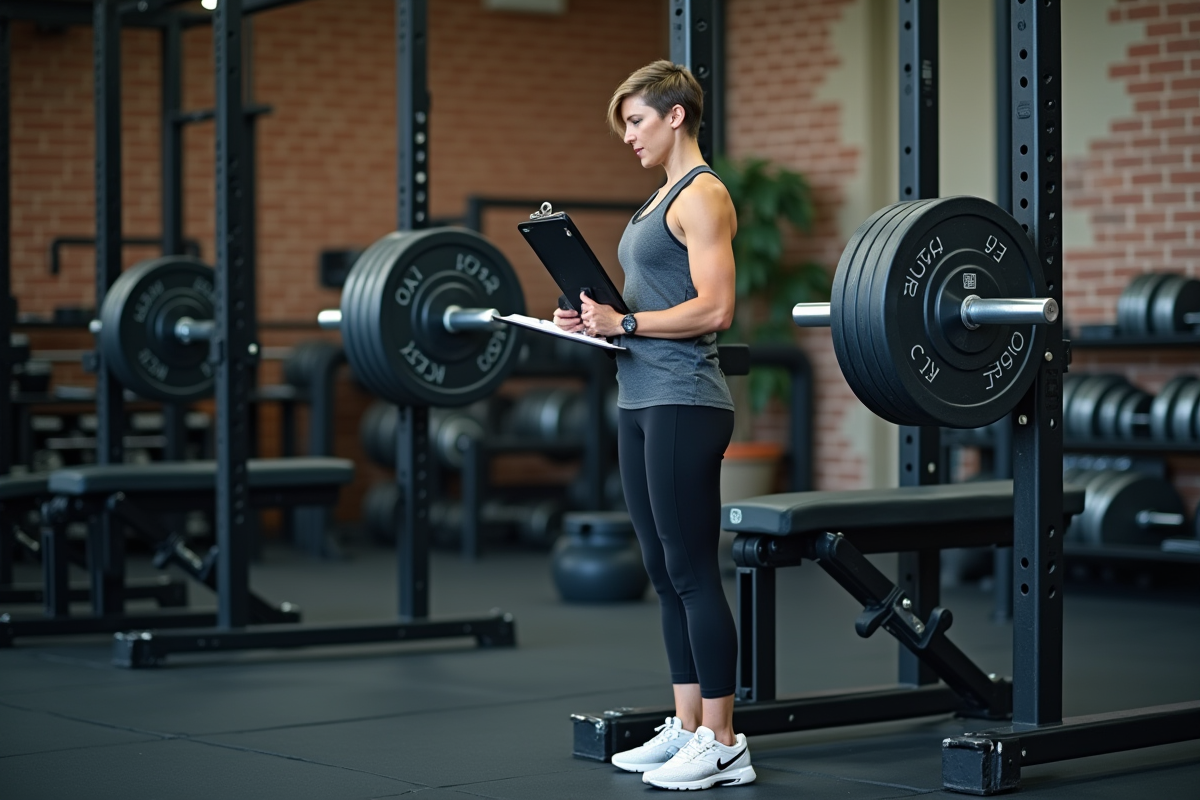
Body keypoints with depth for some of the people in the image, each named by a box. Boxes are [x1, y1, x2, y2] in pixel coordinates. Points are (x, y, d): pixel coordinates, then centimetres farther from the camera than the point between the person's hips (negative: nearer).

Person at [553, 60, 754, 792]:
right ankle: (688, 727, 18)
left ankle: (722, 745, -3)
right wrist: (599, 320, 9)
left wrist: (626, 323, -21)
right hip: (642, 400, 10)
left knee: (692, 571, -8)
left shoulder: (702, 195, -10)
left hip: (684, 401, -10)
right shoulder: (663, 197, 20)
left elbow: (714, 310, -19)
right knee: (666, 573, 11)